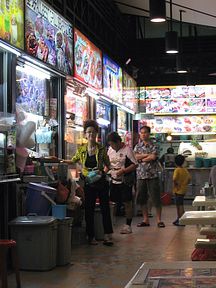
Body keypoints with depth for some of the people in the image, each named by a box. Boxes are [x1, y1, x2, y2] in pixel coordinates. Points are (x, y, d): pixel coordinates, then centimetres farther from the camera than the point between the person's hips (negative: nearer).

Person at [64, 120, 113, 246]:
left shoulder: (101, 149, -1)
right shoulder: (81, 149, 3)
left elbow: (108, 164, 5)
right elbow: (73, 161, 18)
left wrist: (102, 172, -13)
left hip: (101, 182, -1)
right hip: (89, 183, 2)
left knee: (105, 208, -1)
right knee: (89, 209, 4)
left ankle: (108, 235, 4)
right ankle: (91, 236, 14)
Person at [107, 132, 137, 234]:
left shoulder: (127, 150, -10)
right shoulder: (110, 150, 10)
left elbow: (135, 165, -12)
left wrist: (123, 170, -20)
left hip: (125, 181, -6)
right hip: (113, 181, 6)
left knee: (127, 203, 1)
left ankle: (128, 225, 9)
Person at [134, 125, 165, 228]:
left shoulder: (153, 146, 1)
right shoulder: (137, 146, 12)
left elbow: (153, 157, -15)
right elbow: (135, 156, -5)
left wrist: (141, 158, -4)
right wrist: (147, 155, -10)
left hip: (153, 175, -4)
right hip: (141, 175, 4)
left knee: (156, 198, -2)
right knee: (142, 198, 6)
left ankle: (159, 220, 4)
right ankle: (145, 220, 16)